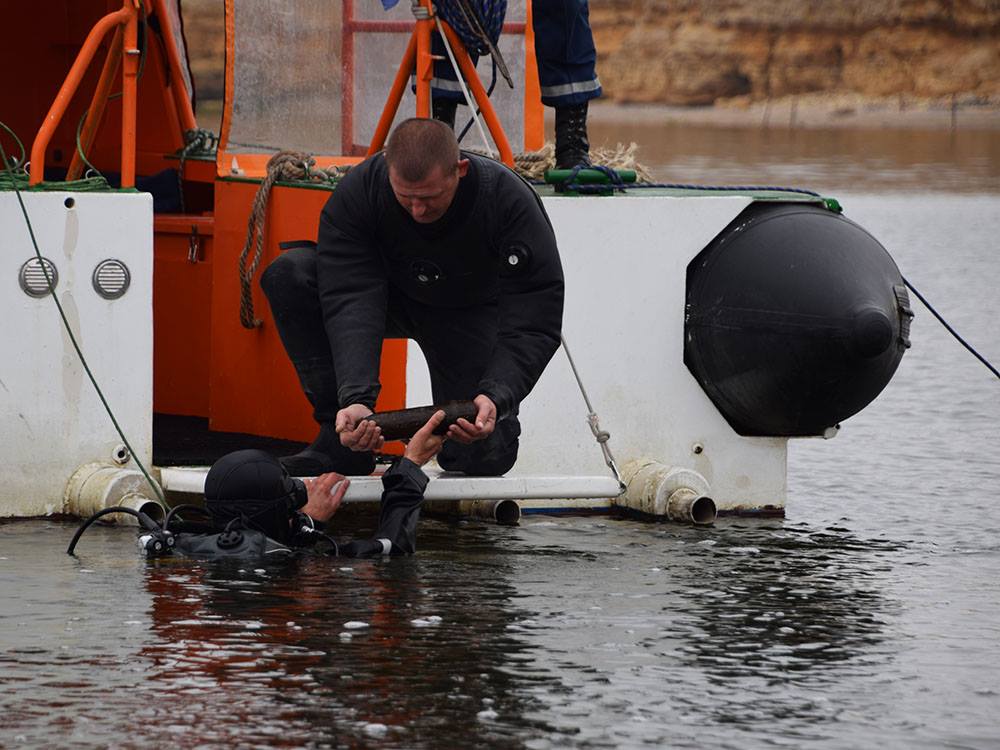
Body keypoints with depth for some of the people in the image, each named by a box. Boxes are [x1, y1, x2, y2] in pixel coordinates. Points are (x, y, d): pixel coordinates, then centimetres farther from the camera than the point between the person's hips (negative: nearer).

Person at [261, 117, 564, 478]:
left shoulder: (511, 201, -33)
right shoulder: (357, 192, -30)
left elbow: (535, 324, -33)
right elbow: (350, 300, -36)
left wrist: (496, 396, -50)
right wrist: (356, 398, -51)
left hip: (473, 310, -2)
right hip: (392, 294, 2)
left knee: (484, 456, -21)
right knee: (289, 273, -27)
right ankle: (342, 438, -18)